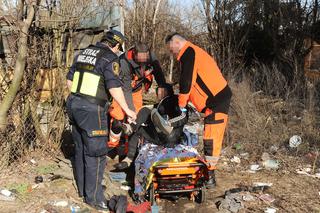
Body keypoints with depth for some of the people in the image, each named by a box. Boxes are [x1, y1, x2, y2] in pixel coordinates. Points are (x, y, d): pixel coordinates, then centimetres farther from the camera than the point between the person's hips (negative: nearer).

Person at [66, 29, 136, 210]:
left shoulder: (83, 53, 14)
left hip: (74, 105, 8)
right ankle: (94, 197, 5)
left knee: (81, 149, 18)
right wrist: (127, 110, -10)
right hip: (92, 110, -8)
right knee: (95, 153, -1)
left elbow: (70, 81, 16)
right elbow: (114, 87, -19)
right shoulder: (110, 58, -10)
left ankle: (82, 188, 30)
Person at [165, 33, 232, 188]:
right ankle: (208, 171, 20)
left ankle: (209, 177, -5)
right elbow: (195, 82, 25)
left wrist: (181, 104, -1)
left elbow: (186, 81, -14)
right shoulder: (195, 52, 23)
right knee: (210, 139, 14)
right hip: (218, 98, 11)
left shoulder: (188, 53, -9)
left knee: (211, 140, -9)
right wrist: (185, 101, 18)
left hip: (217, 101, -11)